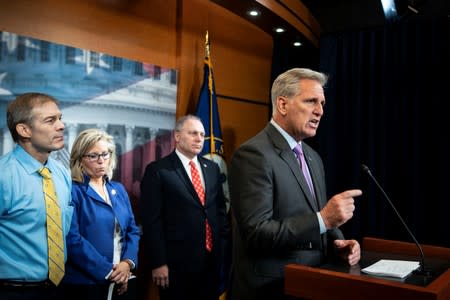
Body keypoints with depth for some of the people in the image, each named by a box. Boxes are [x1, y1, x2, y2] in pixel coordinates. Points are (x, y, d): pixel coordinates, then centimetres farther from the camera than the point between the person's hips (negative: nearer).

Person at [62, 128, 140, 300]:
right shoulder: (72, 191, -10)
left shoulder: (118, 189, 10)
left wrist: (128, 262, -8)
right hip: (86, 282, -6)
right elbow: (72, 239, -17)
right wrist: (108, 271, -16)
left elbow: (132, 230, 9)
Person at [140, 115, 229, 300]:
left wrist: (223, 241, 9)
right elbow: (152, 221, -10)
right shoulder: (157, 170, -7)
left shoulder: (212, 168, 10)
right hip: (177, 262, -5)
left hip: (212, 258, 5)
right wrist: (158, 263, -13)